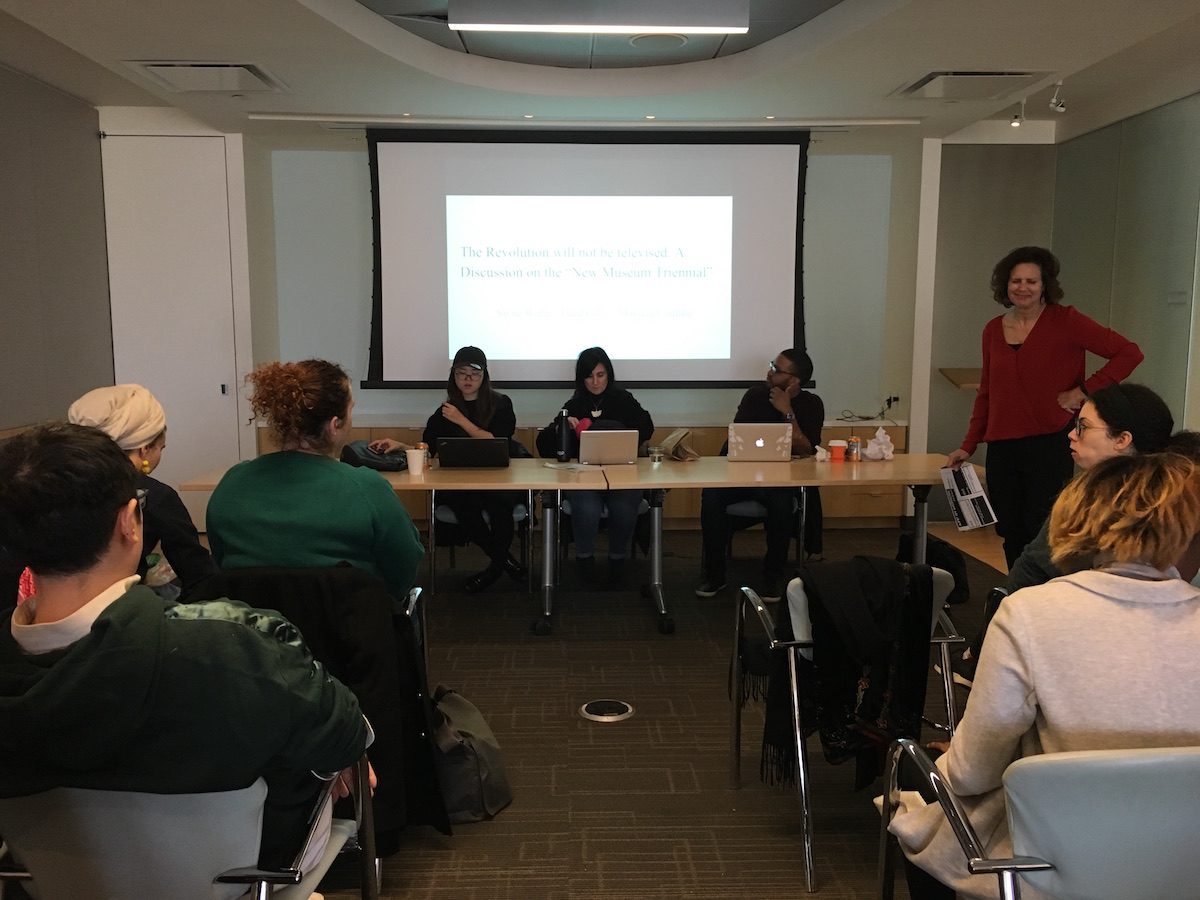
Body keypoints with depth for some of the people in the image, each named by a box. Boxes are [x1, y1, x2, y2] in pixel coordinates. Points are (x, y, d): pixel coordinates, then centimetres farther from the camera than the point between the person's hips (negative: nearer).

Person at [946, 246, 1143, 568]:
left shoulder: (1065, 321, -4)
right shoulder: (993, 330, 10)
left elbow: (1128, 352, -6)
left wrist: (1083, 390, -11)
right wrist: (968, 445, 11)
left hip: (1049, 445, -5)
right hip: (1001, 448, 5)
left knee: (1040, 531, -4)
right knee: (1010, 533, 9)